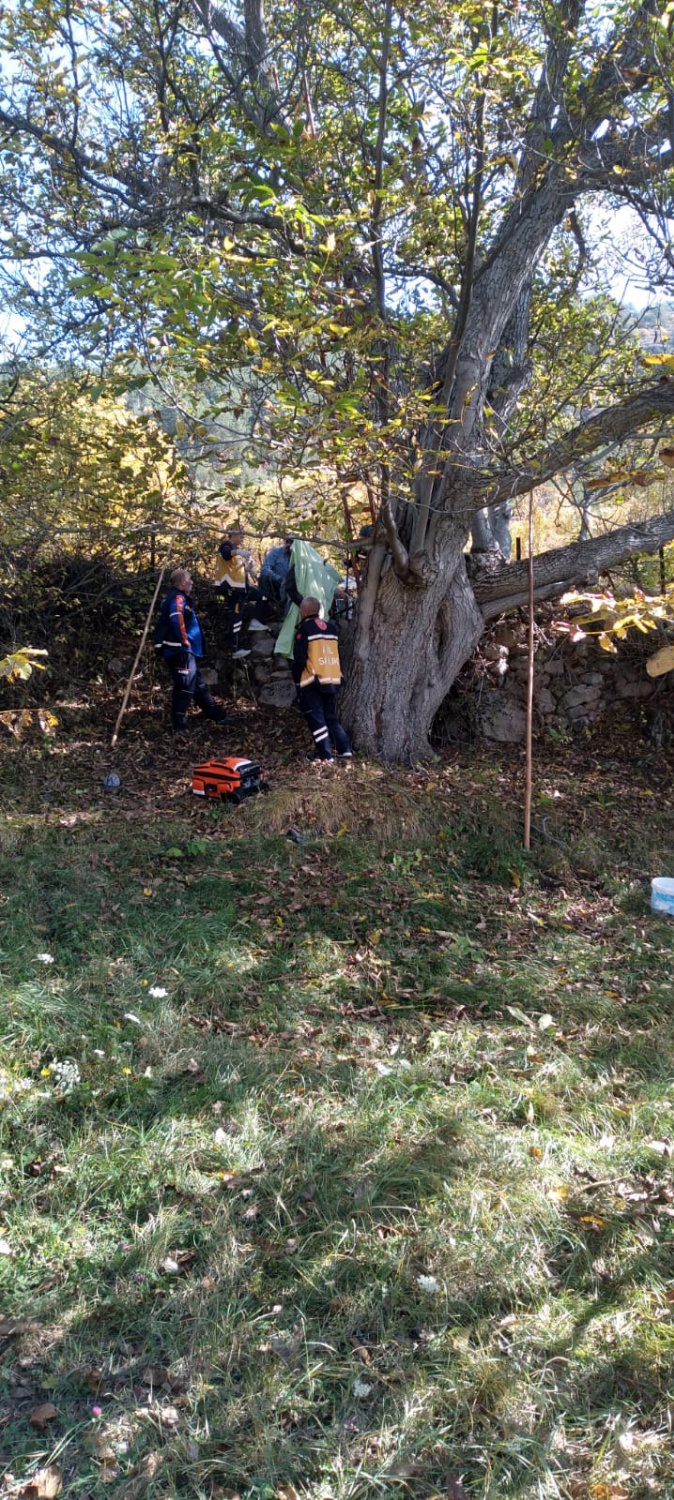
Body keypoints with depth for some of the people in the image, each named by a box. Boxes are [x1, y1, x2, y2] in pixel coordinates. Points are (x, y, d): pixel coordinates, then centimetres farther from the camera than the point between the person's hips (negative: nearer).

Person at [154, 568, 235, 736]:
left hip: (185, 652, 11)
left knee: (199, 686, 16)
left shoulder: (177, 597, 20)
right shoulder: (178, 598, -12)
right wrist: (184, 640, -22)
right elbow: (176, 619, -29)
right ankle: (179, 726, -9)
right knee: (185, 687, -11)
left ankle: (218, 716, 26)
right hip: (181, 651, -11)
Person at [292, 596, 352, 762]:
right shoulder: (330, 627, 12)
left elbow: (299, 658, -11)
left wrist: (297, 678, 0)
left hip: (313, 681, -7)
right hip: (333, 680, 7)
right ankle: (344, 750, 9)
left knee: (316, 718, -1)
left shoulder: (305, 628, -9)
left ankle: (325, 754, -4)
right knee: (330, 716, 16)